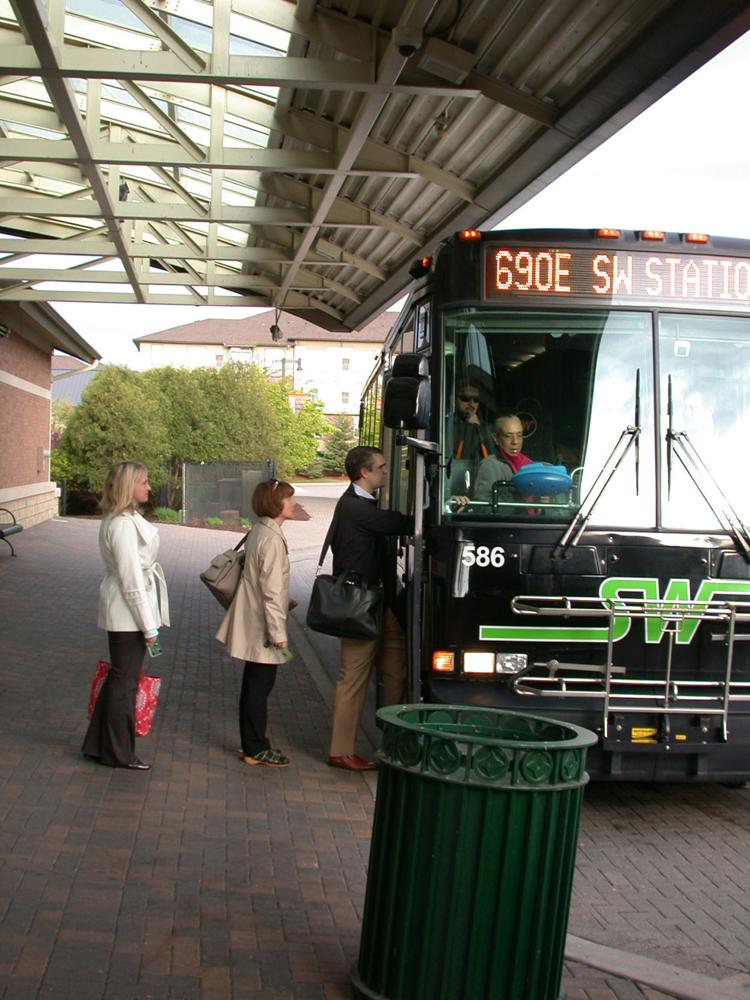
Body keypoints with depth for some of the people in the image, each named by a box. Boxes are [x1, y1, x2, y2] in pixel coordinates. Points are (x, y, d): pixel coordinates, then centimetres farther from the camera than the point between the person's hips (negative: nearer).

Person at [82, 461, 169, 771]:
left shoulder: (126, 519, 11)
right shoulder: (123, 525, -21)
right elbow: (131, 579, -21)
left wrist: (149, 621, 18)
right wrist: (149, 626, -18)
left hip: (126, 609, 10)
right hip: (128, 612, -10)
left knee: (120, 677, 17)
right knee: (124, 680, 2)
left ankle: (99, 744, 28)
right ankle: (118, 753, 15)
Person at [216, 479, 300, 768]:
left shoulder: (258, 532, 8)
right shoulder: (272, 539, -20)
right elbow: (271, 590, -22)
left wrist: (283, 602, 19)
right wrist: (278, 633, -19)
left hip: (251, 625, 10)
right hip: (262, 626, -10)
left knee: (254, 685, 16)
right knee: (260, 687, 0)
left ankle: (251, 744, 25)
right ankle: (256, 748, 9)